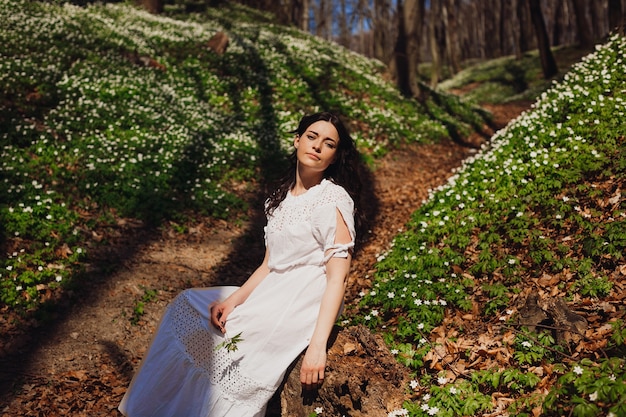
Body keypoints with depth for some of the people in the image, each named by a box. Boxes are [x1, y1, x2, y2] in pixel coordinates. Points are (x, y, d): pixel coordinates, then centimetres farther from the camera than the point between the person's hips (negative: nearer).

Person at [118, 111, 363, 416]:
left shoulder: (334, 200, -11)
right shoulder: (283, 196, 13)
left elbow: (337, 278, -17)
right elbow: (268, 266, 10)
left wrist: (317, 345, -25)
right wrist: (233, 300, -6)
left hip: (305, 305, -8)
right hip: (272, 296, 8)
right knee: (187, 306, 3)